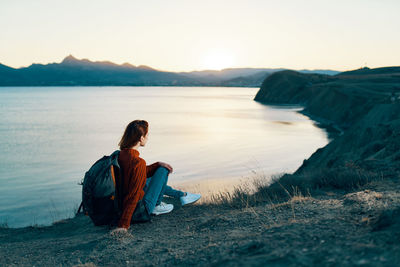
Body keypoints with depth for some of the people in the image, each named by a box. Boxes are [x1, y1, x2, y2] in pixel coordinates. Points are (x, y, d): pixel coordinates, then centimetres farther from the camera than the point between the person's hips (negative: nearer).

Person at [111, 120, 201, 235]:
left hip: (120, 203, 9)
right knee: (163, 170, 1)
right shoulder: (138, 162, -29)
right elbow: (133, 196, -31)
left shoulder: (121, 154, -2)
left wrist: (158, 164, 5)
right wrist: (123, 225, -31)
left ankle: (182, 195, 41)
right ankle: (156, 206, 15)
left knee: (149, 179, 33)